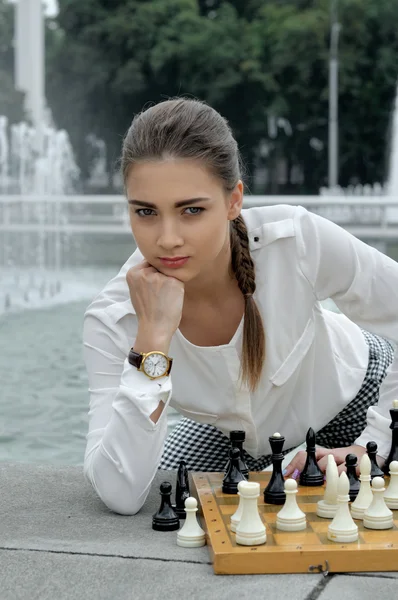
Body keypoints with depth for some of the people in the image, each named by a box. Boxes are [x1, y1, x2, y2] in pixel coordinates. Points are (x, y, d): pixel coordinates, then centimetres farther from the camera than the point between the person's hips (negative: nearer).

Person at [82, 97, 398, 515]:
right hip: (232, 429, 2)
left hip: (354, 395, -1)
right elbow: (120, 496, -41)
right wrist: (153, 338, -46)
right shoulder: (112, 321, -33)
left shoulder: (297, 240, -37)